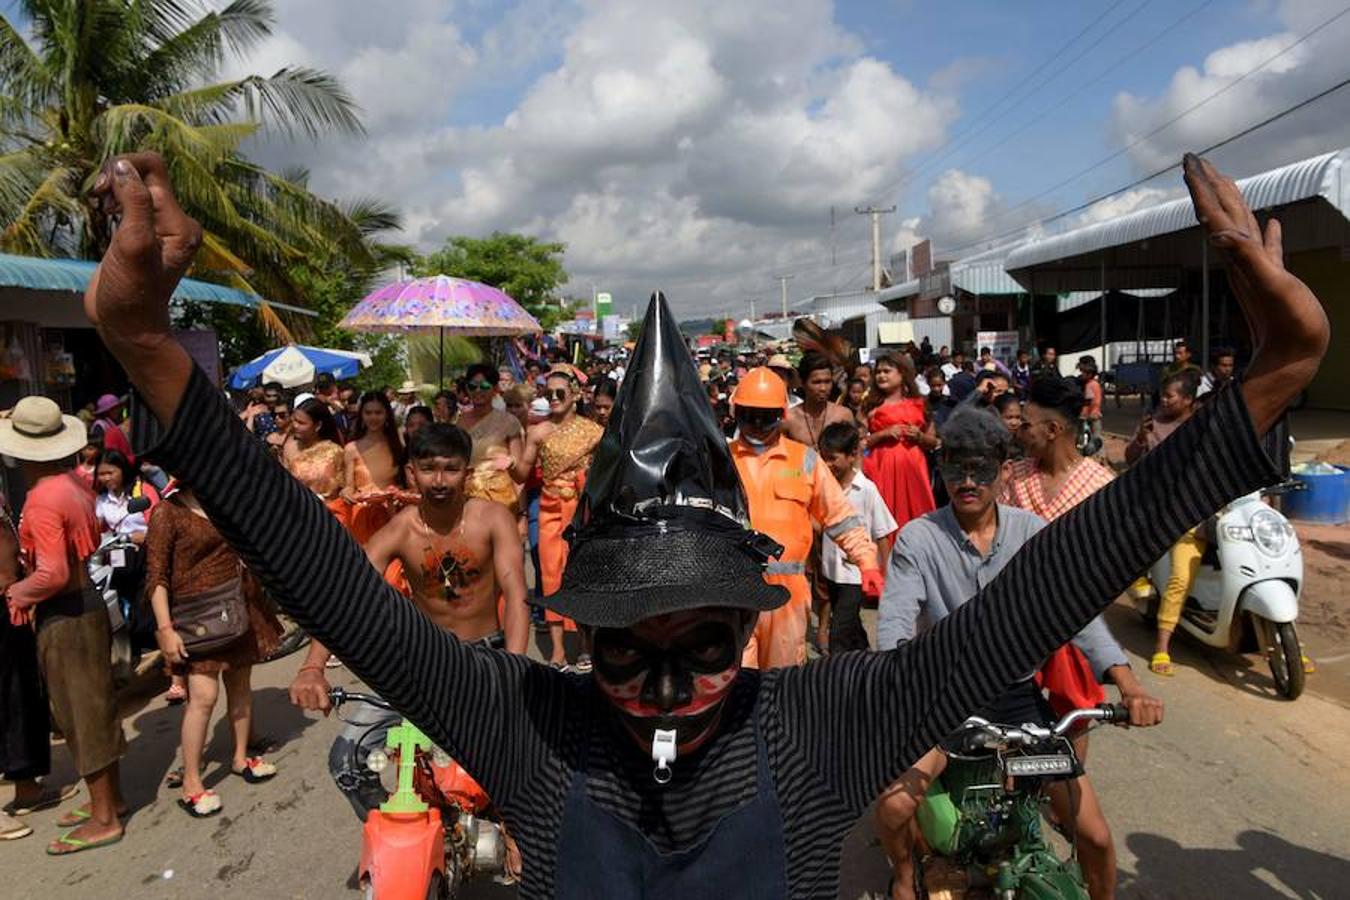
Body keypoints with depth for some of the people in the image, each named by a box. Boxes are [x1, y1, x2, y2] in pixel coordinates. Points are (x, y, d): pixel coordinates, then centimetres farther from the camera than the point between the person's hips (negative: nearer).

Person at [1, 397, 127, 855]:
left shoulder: (43, 499, -23)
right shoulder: (75, 482, 2)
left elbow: (53, 574, -27)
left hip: (64, 615, -9)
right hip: (87, 601, 9)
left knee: (80, 711, 2)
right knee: (94, 705, 18)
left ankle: (103, 818, 14)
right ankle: (110, 797, 32)